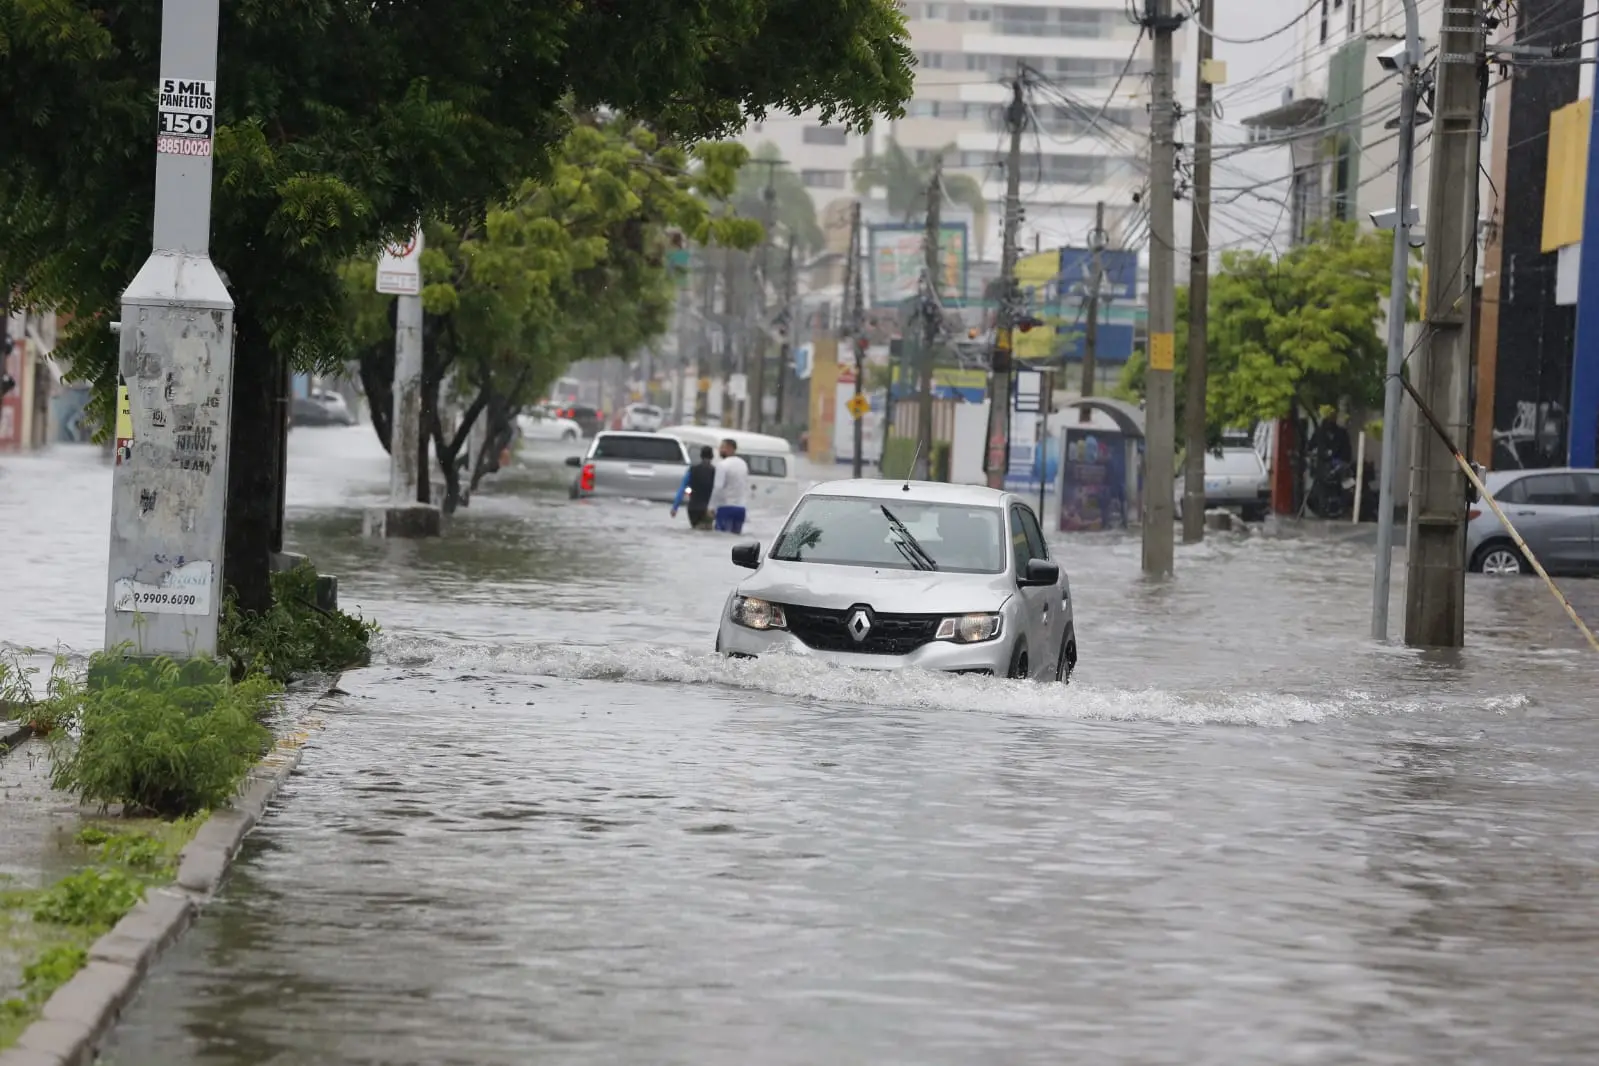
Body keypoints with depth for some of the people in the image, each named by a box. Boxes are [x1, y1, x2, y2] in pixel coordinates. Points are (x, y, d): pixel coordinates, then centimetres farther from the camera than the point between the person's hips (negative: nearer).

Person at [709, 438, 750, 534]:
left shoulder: (723, 465, -11)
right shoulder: (743, 464, 12)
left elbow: (718, 487, -16)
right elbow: (747, 486, 14)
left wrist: (712, 507, -12)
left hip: (726, 507, -7)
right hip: (741, 507, 7)